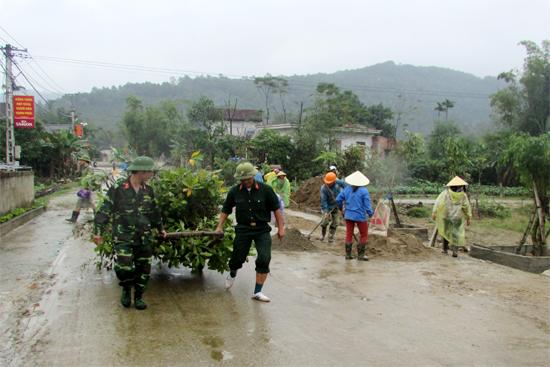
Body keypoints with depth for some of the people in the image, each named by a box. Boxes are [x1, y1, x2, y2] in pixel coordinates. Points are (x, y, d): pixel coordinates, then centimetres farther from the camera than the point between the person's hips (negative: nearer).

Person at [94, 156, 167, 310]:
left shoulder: (148, 191, 8)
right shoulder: (118, 189, -9)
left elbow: (154, 212, 23)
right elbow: (105, 211, -6)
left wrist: (160, 228, 31)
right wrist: (98, 232, -10)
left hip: (144, 238, 5)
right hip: (123, 237, -5)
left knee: (144, 268, 6)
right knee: (124, 267, -14)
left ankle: (138, 296, 25)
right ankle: (126, 290, 17)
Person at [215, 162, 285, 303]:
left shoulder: (265, 190, -9)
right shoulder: (234, 191, -4)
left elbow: (276, 209, -2)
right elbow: (226, 210, 8)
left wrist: (281, 227, -3)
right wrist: (219, 227, 3)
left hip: (262, 229, -1)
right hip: (243, 229, 1)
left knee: (264, 259, -11)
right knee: (238, 258, 8)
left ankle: (257, 292, 3)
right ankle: (232, 275, 45)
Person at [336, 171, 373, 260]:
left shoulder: (347, 189, 1)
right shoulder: (364, 191, -12)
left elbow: (338, 200, 4)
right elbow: (367, 204, -14)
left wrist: (341, 208, 21)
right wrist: (370, 213, 2)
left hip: (348, 215, 4)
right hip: (360, 216, -4)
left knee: (349, 234, 13)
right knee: (364, 235, 12)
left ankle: (348, 254, 15)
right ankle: (361, 254, 12)